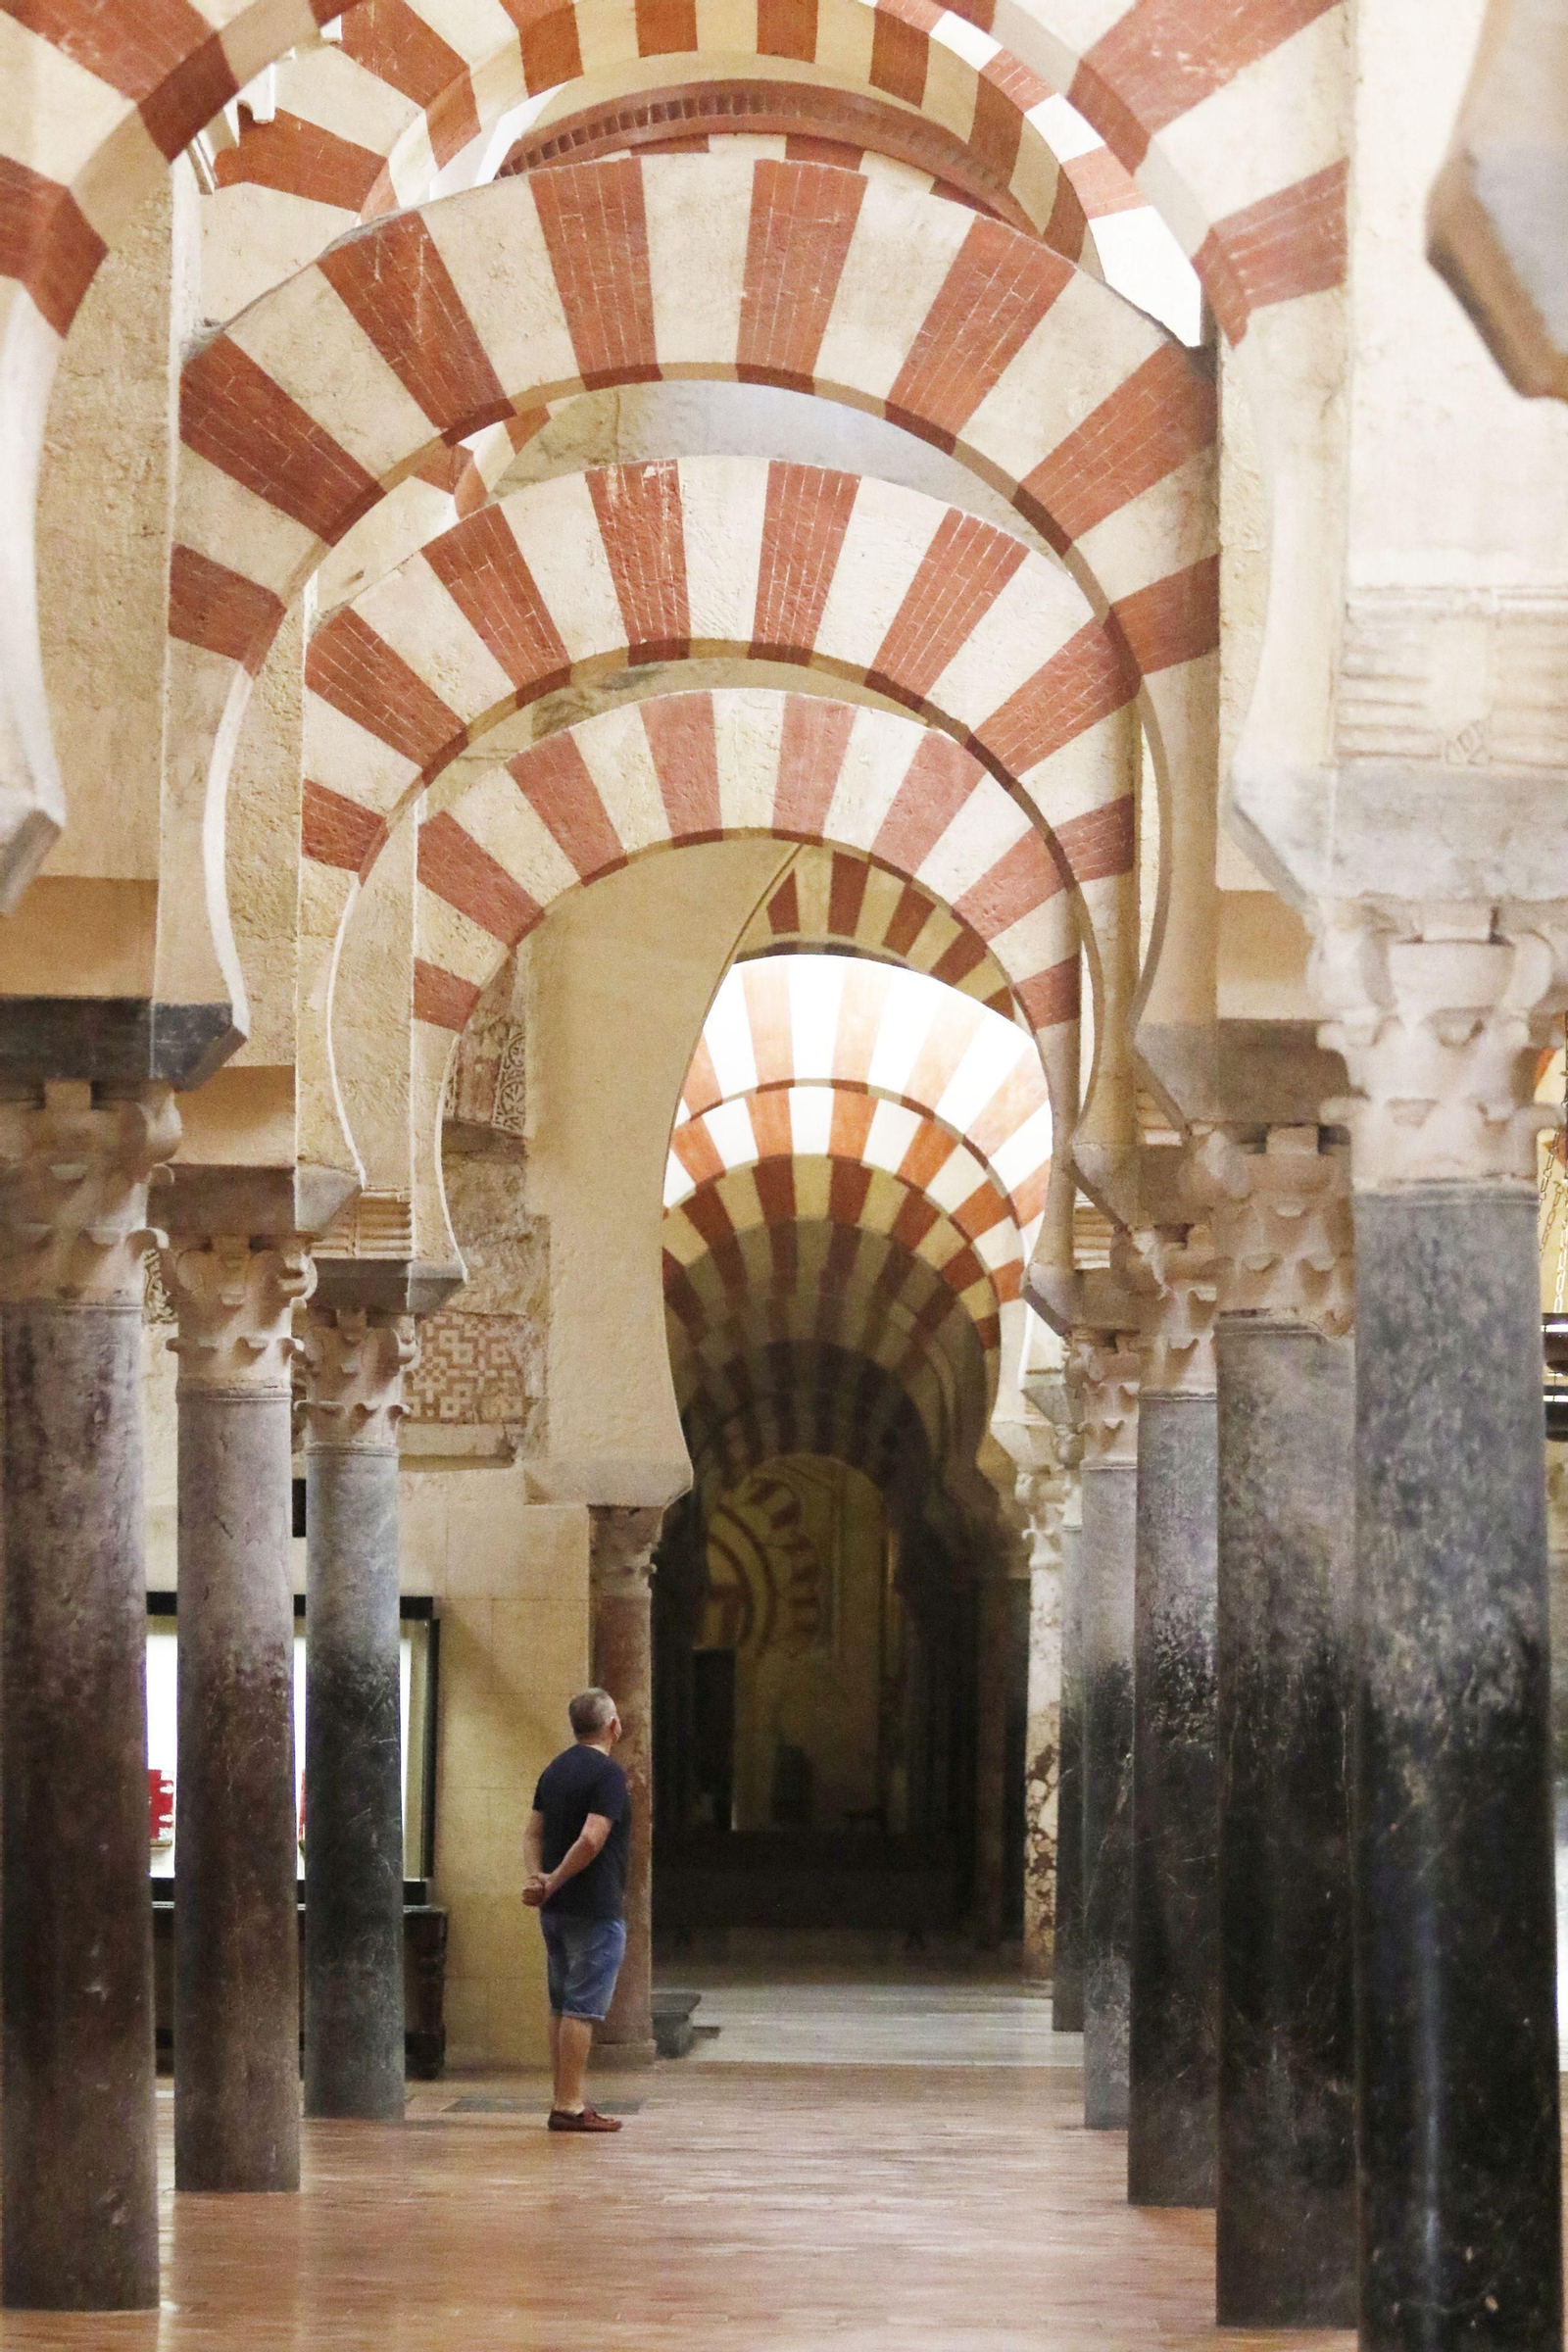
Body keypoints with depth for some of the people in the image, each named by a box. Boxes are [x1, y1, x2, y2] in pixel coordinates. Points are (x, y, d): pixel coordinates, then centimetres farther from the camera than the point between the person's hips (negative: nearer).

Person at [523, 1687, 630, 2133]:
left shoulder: (554, 1770, 13)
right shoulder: (607, 1773, -13)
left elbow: (533, 1832, 10)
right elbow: (591, 1840, -23)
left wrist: (539, 1876, -4)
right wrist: (555, 1882, -14)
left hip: (556, 1910, 8)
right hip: (595, 1908, -8)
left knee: (563, 2007, 13)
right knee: (582, 2008, -7)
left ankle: (567, 2100, 18)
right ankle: (569, 2107, -8)